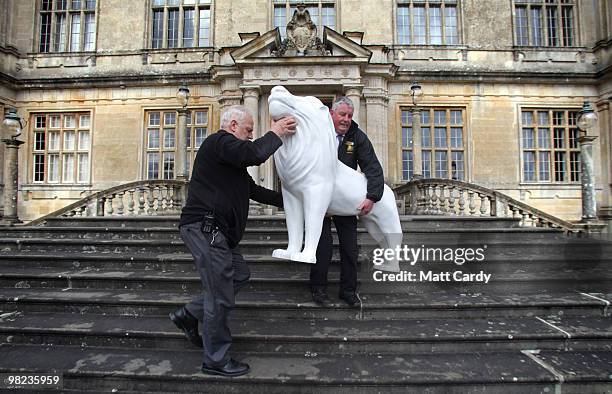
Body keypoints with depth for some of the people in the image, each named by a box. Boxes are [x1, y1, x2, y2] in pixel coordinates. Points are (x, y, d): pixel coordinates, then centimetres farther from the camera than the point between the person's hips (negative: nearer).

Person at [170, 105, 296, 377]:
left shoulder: (232, 159, 24)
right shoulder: (219, 141, -9)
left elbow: (254, 190, 25)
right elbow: (255, 153, -27)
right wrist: (275, 133, -9)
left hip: (216, 230, 11)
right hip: (204, 228, -11)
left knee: (239, 275, 16)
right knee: (221, 297, -3)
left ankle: (188, 315, 26)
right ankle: (216, 361, 13)